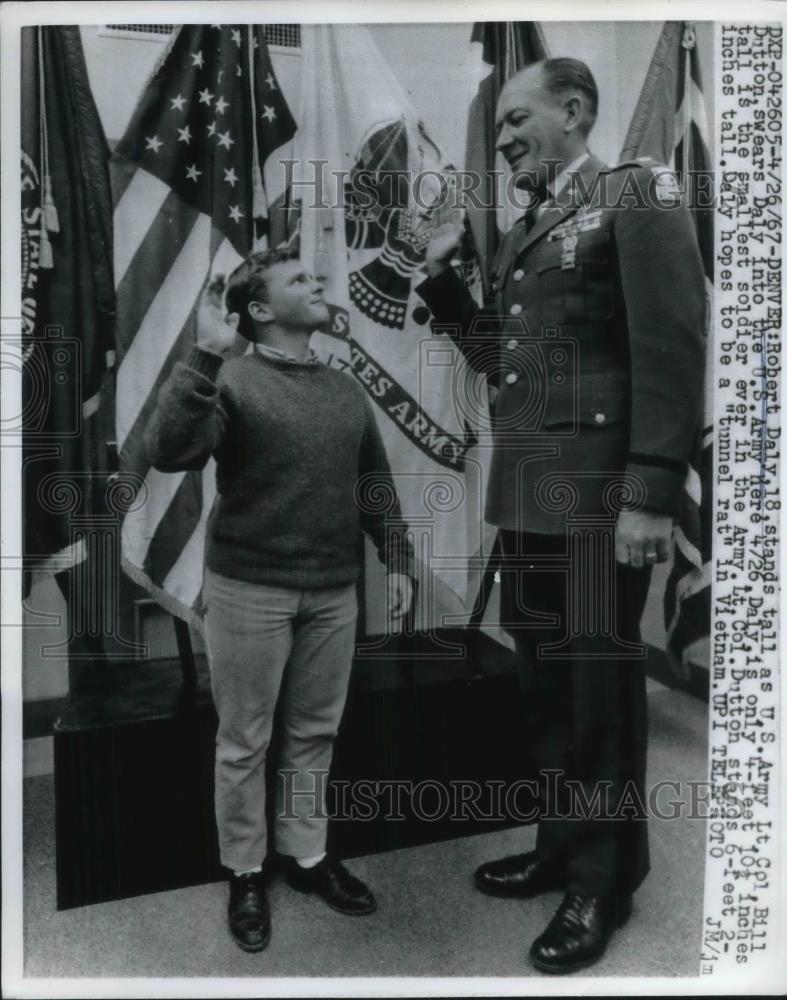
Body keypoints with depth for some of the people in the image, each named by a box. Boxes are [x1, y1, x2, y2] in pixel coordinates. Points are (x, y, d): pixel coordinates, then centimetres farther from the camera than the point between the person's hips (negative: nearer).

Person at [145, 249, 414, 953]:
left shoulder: (347, 391, 11)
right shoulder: (232, 380, -7)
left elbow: (375, 483, 15)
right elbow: (168, 451, -22)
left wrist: (396, 558, 11)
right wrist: (206, 357, -28)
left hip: (333, 590, 5)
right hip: (250, 589, -4)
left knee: (315, 732, 15)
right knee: (244, 742, 9)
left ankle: (306, 853, 34)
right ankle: (245, 872, 27)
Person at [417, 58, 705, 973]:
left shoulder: (638, 195, -2)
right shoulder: (520, 236, 20)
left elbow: (671, 349, -12)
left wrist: (652, 494, -19)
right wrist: (442, 281, 12)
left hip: (595, 494, -7)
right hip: (524, 493, 8)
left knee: (597, 684, 2)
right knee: (544, 677, 14)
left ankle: (602, 882, 21)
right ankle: (561, 846, 32)